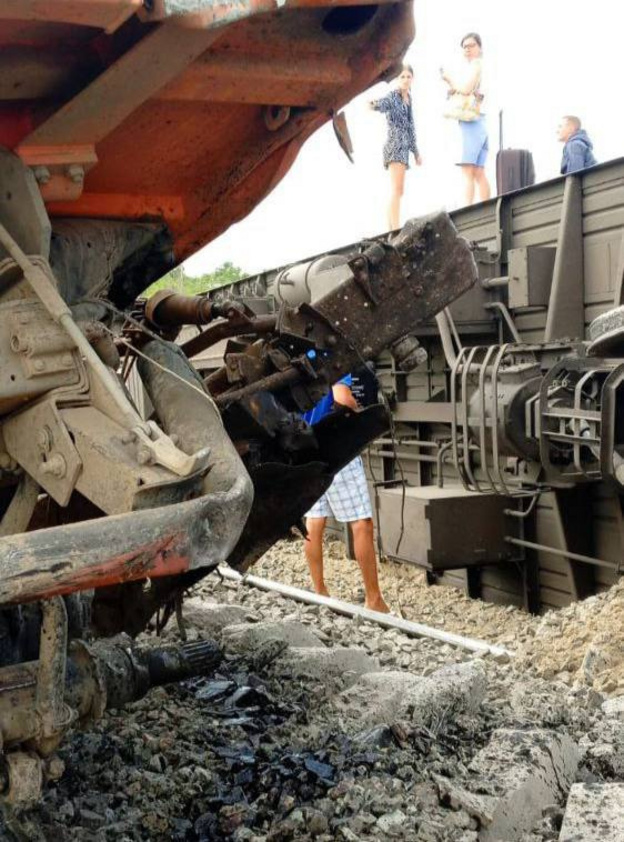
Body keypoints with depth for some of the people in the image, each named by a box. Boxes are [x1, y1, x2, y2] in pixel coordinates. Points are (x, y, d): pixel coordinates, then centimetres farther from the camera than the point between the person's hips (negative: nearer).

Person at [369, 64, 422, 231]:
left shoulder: (408, 98, 17)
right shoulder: (392, 96, -6)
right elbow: (382, 104, -29)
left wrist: (415, 151, 25)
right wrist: (374, 104, -52)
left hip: (404, 148, 9)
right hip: (394, 146, -9)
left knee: (398, 191, 9)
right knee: (396, 189, -19)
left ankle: (391, 229, 13)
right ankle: (396, 230, -26)